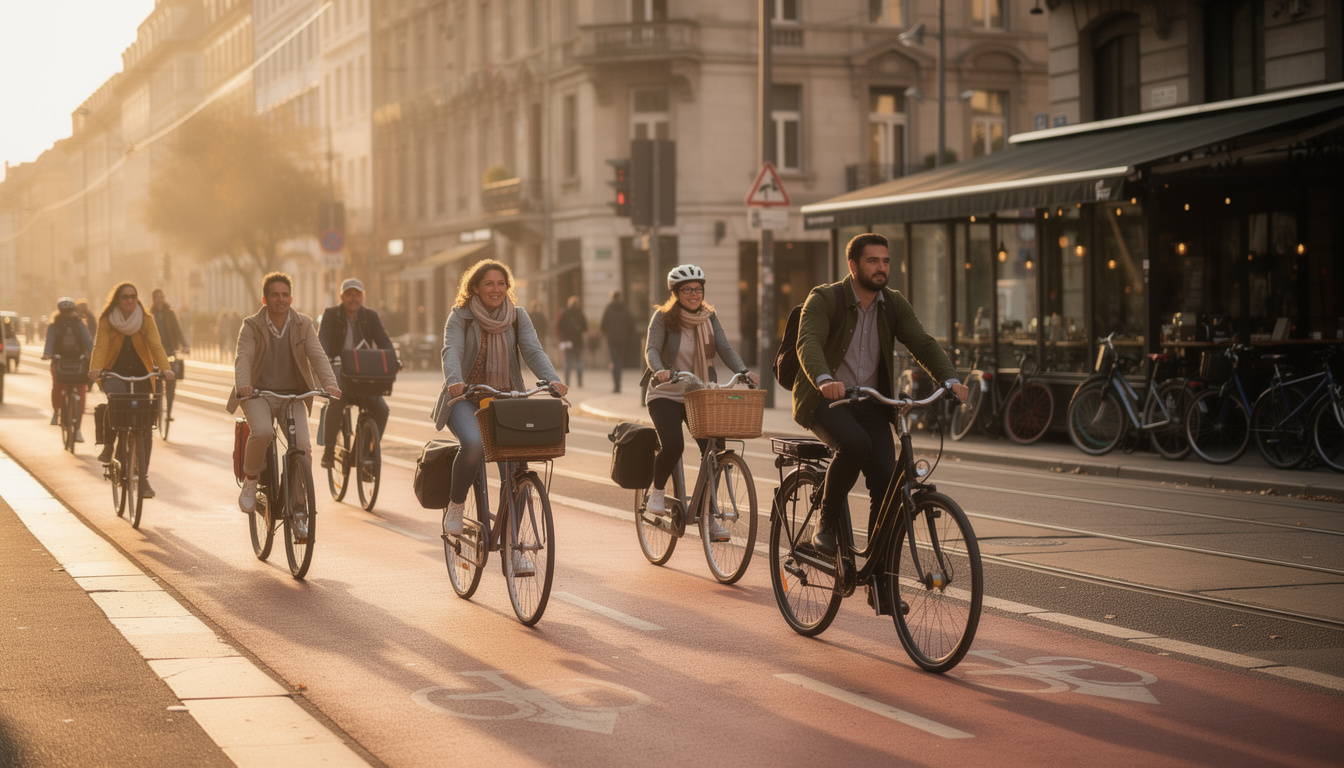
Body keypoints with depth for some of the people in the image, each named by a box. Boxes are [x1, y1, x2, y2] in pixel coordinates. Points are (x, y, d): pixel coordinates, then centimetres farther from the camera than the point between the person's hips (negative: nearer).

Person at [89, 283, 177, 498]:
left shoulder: (146, 320, 2)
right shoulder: (106, 321, -1)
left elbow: (156, 346, -11)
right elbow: (100, 346, -14)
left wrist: (165, 368, -28)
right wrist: (95, 368, -33)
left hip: (141, 375, 2)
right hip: (114, 375, -2)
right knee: (118, 394, -37)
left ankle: (143, 479, 5)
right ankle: (108, 446, -17)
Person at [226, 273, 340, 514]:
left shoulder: (303, 325, 3)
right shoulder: (251, 326, -2)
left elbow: (317, 356, -9)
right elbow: (243, 358, -17)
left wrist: (329, 384, -29)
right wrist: (242, 384, -38)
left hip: (293, 395, 2)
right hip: (258, 394, -2)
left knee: (302, 446, -18)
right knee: (262, 433, -32)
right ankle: (250, 482, -7)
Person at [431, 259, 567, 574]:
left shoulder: (517, 316, 6)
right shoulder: (460, 316, -1)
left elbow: (533, 350, -8)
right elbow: (451, 351, -16)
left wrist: (552, 380, -28)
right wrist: (454, 380, -38)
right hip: (466, 399, -3)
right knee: (473, 444, -34)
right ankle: (456, 504, -6)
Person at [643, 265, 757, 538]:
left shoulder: (710, 317, 5)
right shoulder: (663, 317, -5)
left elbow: (725, 348, -3)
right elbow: (652, 349, -15)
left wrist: (743, 371, -21)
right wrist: (659, 370, -36)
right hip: (666, 395, -3)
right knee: (672, 445, -26)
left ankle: (708, 515, 2)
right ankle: (657, 491, 4)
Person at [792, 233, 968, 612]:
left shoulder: (894, 304, 5)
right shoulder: (823, 299, -11)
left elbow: (922, 343, -5)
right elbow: (808, 342, -27)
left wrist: (950, 379, -24)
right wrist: (824, 380, -48)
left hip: (870, 404, 4)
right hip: (825, 400, -4)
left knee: (886, 485, -11)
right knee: (854, 444, -36)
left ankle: (879, 581, -2)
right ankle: (826, 524, -13)